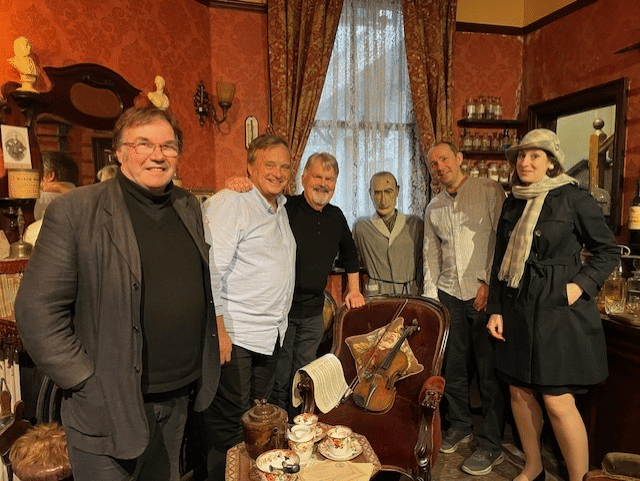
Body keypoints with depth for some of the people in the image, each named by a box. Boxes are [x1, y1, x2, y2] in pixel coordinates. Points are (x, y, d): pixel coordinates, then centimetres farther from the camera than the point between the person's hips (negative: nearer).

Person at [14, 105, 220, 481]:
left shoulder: (190, 207, 3)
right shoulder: (75, 211, -14)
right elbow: (37, 309, -14)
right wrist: (86, 383, -15)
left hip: (179, 396, 6)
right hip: (109, 407, -5)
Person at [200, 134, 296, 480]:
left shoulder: (280, 209, 14)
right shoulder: (230, 203, -12)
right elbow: (211, 269, -18)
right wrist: (219, 330, -21)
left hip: (272, 335, 8)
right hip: (235, 336, -8)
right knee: (228, 424, 4)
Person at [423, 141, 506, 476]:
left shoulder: (489, 191, -2)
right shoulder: (433, 208, 13)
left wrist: (488, 283, -11)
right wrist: (429, 295, 8)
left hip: (484, 293, -4)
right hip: (448, 295, 5)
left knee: (488, 369, 2)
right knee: (453, 365, 12)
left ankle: (491, 444, 17)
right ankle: (459, 425, 33)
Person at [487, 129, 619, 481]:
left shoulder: (574, 198, -7)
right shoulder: (512, 204, 9)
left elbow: (608, 250, 0)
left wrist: (581, 284, -14)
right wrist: (496, 309, 7)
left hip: (559, 310, -5)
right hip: (518, 310, 6)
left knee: (557, 401, -4)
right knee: (520, 391, 12)